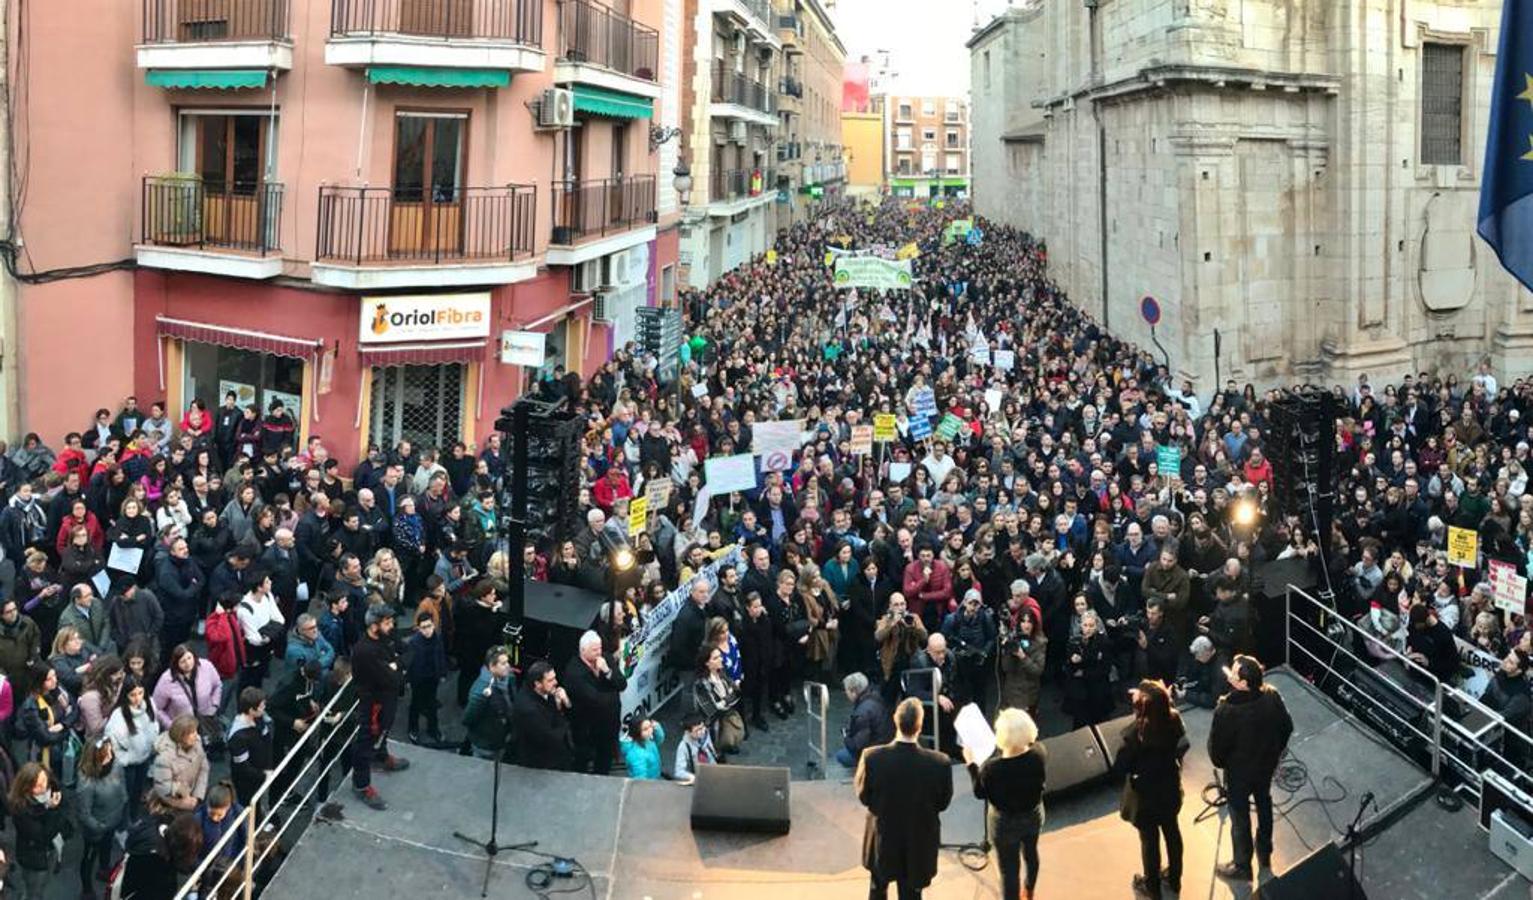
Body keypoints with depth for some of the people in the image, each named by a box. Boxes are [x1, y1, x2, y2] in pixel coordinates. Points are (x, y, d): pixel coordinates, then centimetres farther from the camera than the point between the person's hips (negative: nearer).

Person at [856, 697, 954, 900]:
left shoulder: (872, 757, -25)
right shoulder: (939, 763, -25)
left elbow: (863, 797, -8)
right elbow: (943, 802, -8)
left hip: (882, 839, 1)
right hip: (919, 845, -1)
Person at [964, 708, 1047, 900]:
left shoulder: (992, 768, -36)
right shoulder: (1040, 753, -26)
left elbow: (980, 793, -14)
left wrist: (971, 763, -3)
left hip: (1006, 823, -5)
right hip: (1034, 816, 5)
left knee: (1009, 869, 15)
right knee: (1030, 854, 32)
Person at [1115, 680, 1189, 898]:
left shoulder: (1137, 732, -34)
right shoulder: (1174, 720, -18)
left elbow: (1120, 767, -25)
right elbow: (1182, 746, 1)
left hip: (1145, 794, -5)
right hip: (1170, 788, 5)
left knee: (1149, 839, 16)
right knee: (1171, 831, 25)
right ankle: (1174, 879, 46)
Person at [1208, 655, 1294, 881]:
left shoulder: (1227, 710, -36)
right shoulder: (1272, 696, -21)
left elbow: (1217, 746, -22)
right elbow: (1287, 727, -4)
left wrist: (1219, 762, 1)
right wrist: (1275, 752, 13)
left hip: (1239, 770, -5)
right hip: (1267, 764, 5)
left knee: (1240, 817, 17)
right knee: (1264, 804, 29)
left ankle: (1242, 866, 35)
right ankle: (1265, 854, 50)